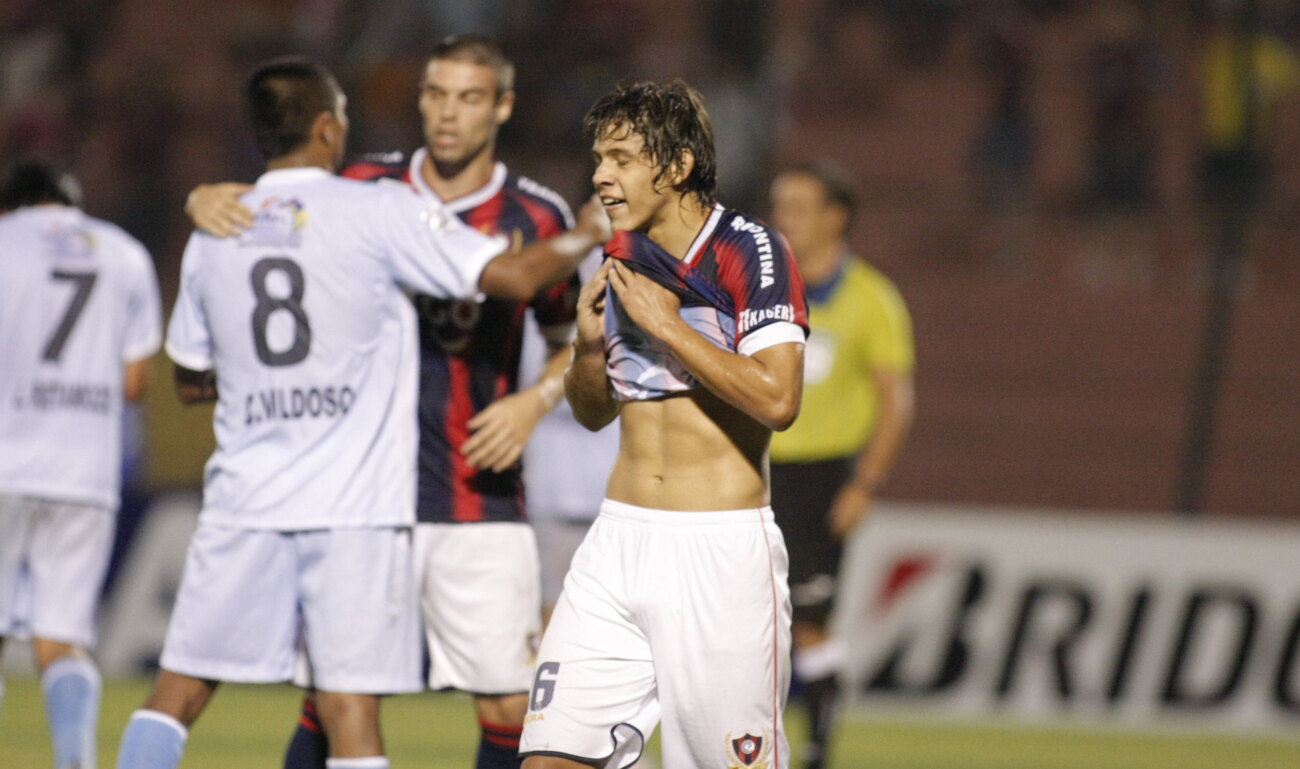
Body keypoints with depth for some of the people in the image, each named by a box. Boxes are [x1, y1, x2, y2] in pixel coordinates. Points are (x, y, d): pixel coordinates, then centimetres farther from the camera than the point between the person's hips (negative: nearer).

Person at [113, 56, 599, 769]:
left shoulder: (212, 236, 9)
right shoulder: (379, 212, -4)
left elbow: (189, 380, 19)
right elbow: (513, 275, -8)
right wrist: (585, 239, 11)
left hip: (245, 500, 3)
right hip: (357, 508, -3)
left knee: (175, 694, 9)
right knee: (350, 711, -5)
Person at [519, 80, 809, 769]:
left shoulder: (750, 249, -9)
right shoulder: (622, 258, 12)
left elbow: (777, 399, -21)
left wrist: (662, 324, -16)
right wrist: (589, 340, 0)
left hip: (721, 550, -6)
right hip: (620, 538, 6)